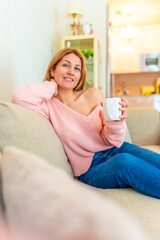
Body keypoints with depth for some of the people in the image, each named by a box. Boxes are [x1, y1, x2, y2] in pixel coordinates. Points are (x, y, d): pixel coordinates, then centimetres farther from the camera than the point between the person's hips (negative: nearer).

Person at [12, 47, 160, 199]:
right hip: (90, 170, -3)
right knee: (124, 162, -34)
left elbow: (112, 141, 2)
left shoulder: (93, 95, 2)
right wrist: (52, 87, -7)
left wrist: (117, 121, -21)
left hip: (116, 150, 3)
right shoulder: (49, 106, -2)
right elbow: (19, 97, -23)